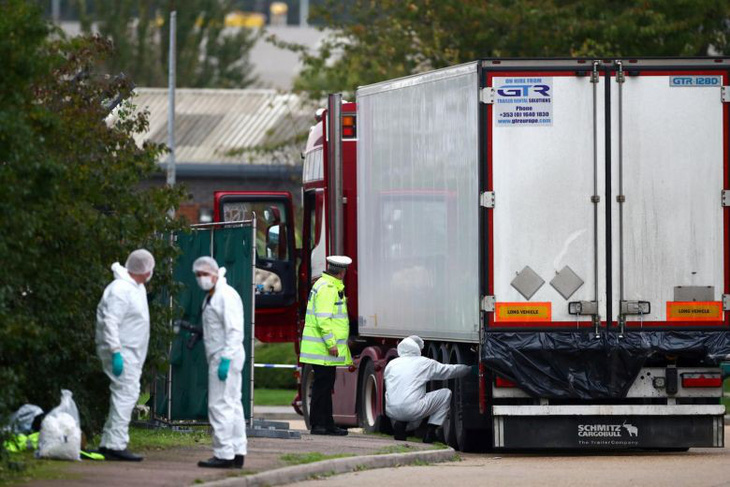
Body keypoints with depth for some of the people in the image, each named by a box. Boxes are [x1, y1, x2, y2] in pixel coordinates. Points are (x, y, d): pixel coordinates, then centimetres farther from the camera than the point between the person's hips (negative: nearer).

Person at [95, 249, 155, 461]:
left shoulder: (137, 288, 14)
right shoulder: (121, 289, -18)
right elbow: (110, 322, -24)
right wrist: (116, 353, -29)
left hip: (132, 353, 11)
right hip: (122, 352, -11)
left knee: (127, 394, 13)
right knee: (125, 394, -14)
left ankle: (107, 443, 19)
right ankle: (116, 445, -16)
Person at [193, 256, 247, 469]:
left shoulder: (226, 296, -15)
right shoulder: (211, 296, 17)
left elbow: (234, 331, -21)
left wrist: (226, 359, -26)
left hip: (225, 356, -11)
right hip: (221, 356, 11)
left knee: (220, 405, -11)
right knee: (232, 405, 11)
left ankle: (224, 455, -12)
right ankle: (237, 453, 14)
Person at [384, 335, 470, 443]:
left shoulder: (391, 364, 18)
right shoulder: (424, 363, 6)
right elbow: (451, 371, 14)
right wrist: (469, 369, 31)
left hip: (391, 412, 6)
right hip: (411, 409, -6)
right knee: (446, 394, 12)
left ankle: (400, 423, 7)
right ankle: (430, 432, 5)